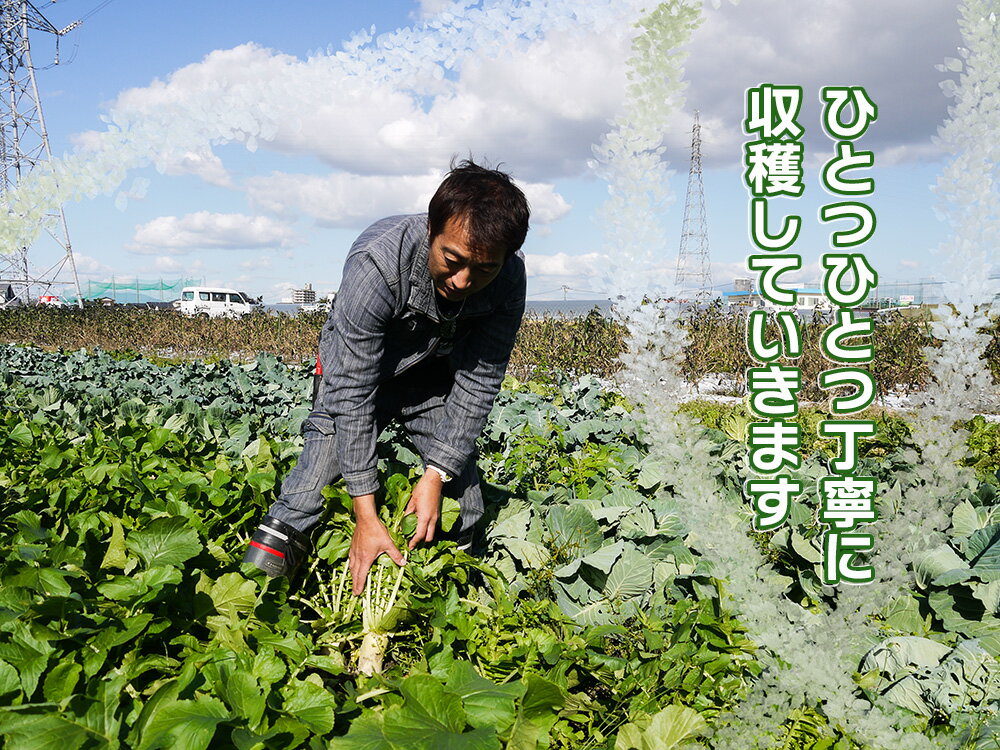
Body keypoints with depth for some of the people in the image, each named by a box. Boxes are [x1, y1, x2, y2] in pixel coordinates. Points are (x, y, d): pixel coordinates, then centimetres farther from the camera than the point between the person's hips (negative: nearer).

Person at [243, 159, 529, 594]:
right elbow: (352, 390, -36)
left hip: (435, 377, 3)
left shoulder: (508, 279, -28)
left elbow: (480, 380, -18)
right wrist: (365, 514, -37)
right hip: (357, 369, -3)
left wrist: (437, 473, -26)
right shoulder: (376, 263, -40)